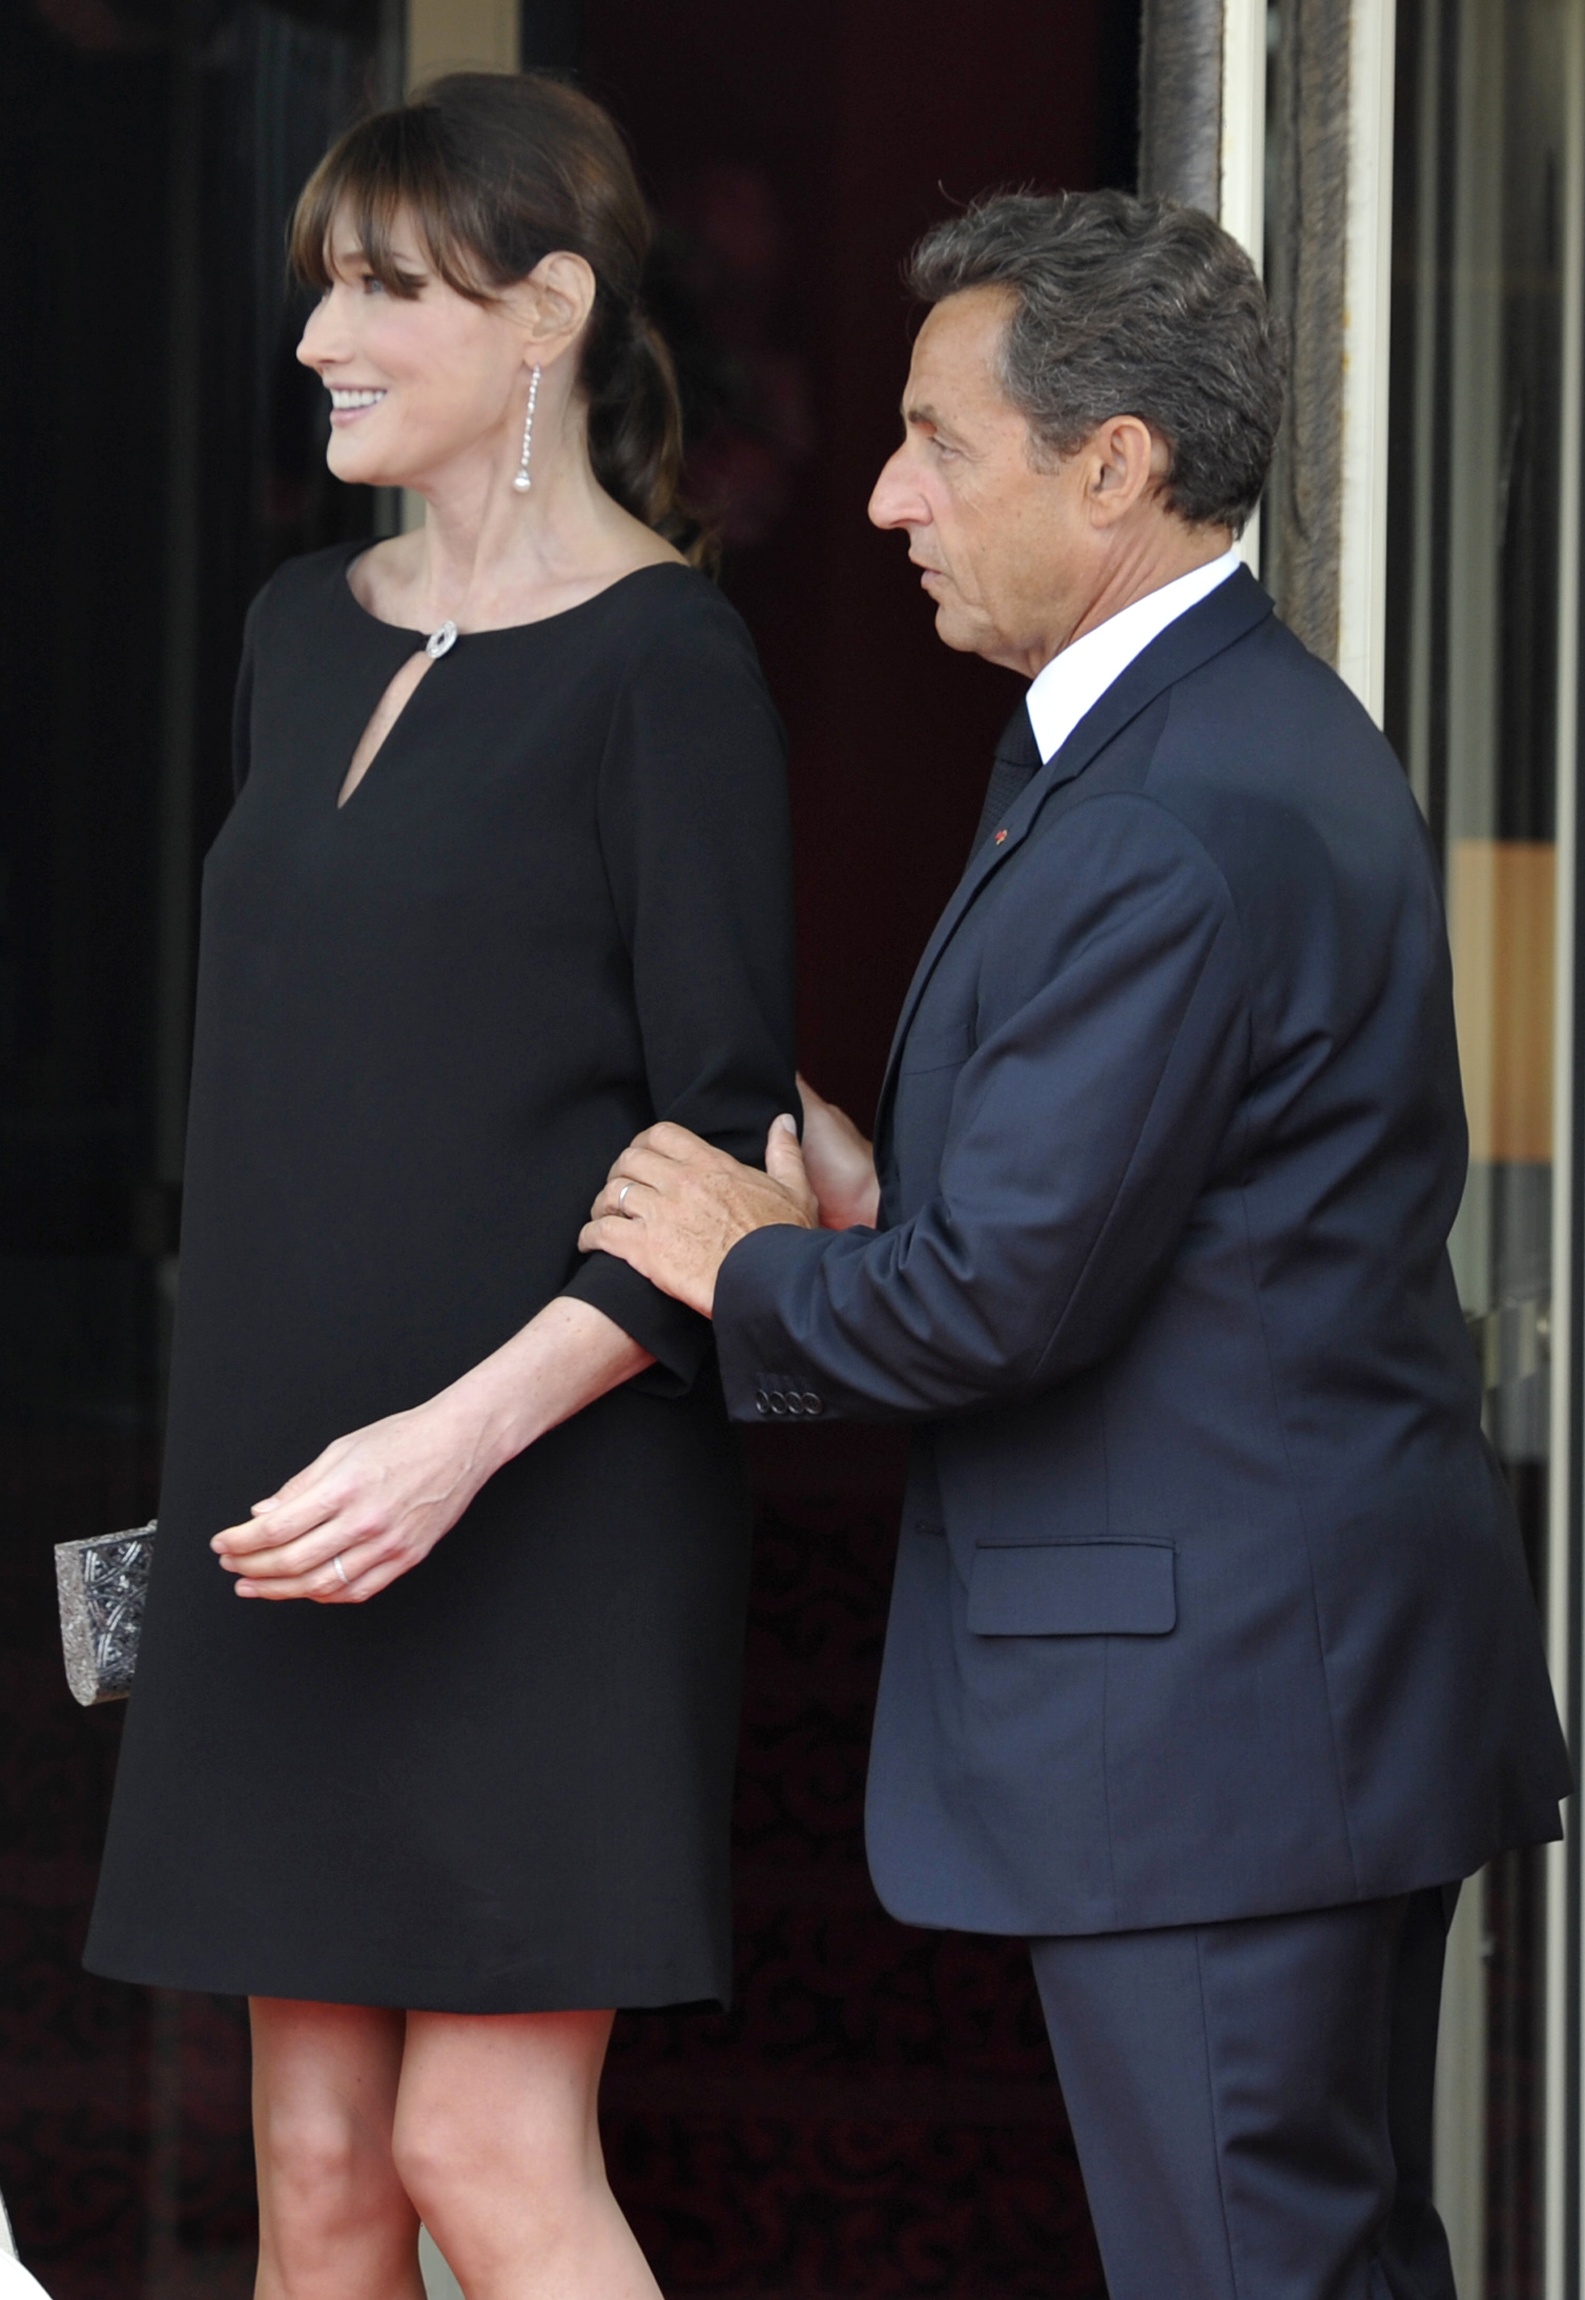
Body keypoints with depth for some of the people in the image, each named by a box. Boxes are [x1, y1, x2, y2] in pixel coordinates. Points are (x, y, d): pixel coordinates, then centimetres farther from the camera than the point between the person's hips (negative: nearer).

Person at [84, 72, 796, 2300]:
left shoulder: (660, 657, -8)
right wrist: (239, 1455, 16)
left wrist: (466, 1436, -22)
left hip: (543, 1515, -7)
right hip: (283, 1524, 7)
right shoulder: (305, 633, 13)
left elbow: (728, 1144, -12)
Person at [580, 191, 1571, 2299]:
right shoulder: (1248, 731, 13)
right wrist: (885, 1203, 2)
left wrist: (752, 1271, -4)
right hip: (1324, 1665, 10)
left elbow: (1004, 1296, -22)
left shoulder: (1183, 823, -21)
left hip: (1206, 1714, -10)